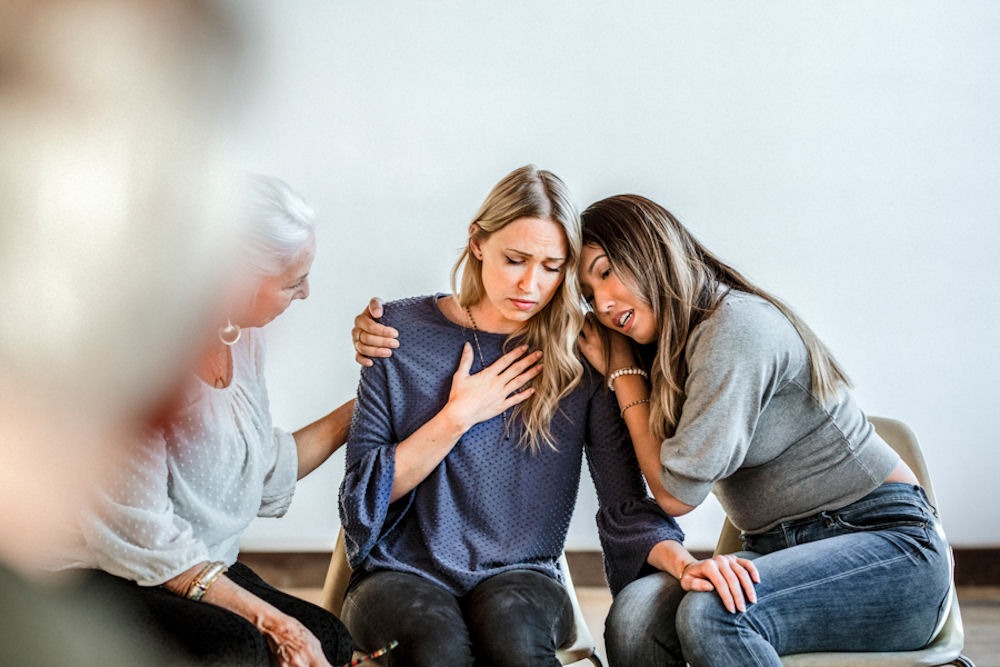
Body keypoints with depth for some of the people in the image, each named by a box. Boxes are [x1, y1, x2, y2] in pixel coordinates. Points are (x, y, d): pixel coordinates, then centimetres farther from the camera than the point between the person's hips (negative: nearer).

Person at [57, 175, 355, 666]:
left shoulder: (240, 336, 4)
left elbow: (263, 473, 11)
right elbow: (138, 536, -22)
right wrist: (268, 618, -24)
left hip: (204, 568, 7)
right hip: (98, 575, -7)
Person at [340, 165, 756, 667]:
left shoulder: (577, 358, 2)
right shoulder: (403, 333, 1)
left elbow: (624, 503, -2)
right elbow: (363, 496, -1)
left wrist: (678, 560, -22)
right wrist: (458, 417, -9)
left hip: (521, 575, 1)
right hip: (403, 573, 0)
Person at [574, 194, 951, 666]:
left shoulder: (734, 325, -15)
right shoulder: (675, 342, 13)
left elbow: (677, 492, -13)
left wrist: (624, 372, -4)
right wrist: (620, 369, 7)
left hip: (887, 548, -7)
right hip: (784, 550, 8)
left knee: (709, 613, -34)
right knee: (635, 613, -22)